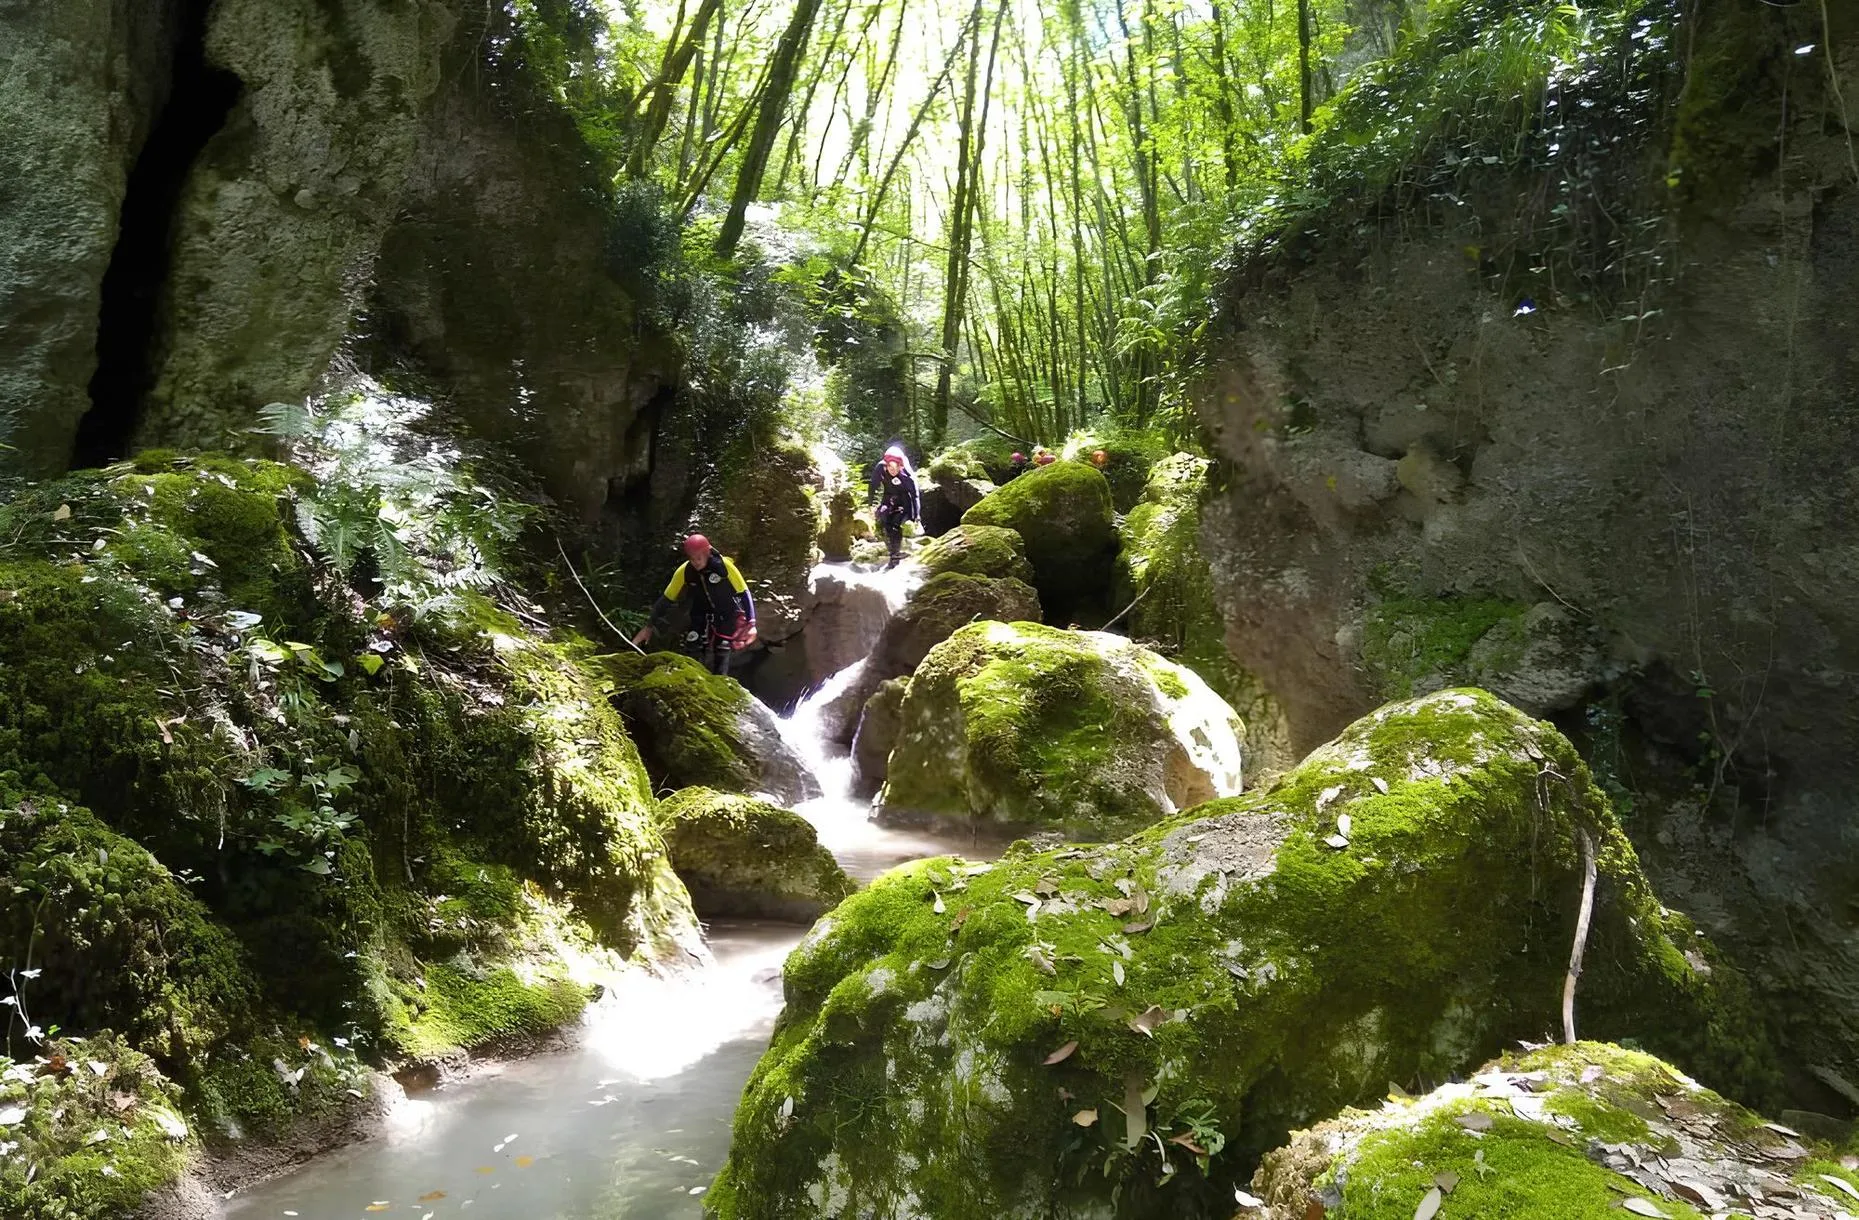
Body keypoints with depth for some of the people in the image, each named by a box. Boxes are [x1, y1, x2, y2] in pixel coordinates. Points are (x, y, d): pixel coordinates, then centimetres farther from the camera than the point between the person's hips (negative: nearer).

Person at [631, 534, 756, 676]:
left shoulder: (724, 565, -26)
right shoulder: (684, 571, -18)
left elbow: (744, 593, -18)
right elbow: (667, 599, -7)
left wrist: (751, 624, -21)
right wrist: (648, 626, -6)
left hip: (726, 616, -2)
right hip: (701, 615, 2)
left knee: (721, 654, -6)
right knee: (693, 653, -16)